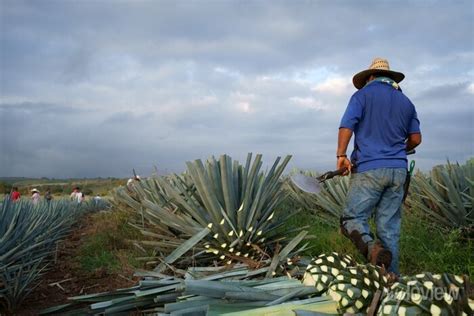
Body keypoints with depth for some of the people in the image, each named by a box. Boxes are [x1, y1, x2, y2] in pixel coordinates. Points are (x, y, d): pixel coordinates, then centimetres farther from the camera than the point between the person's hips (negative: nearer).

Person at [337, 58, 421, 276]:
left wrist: (341, 155, -11)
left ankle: (371, 247, -28)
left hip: (369, 169, -5)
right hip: (398, 170, 5)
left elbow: (346, 126, -11)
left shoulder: (363, 94, 3)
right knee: (389, 226, 7)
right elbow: (415, 139, 17)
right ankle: (391, 275, 6)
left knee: (352, 218, -1)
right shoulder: (405, 101, 18)